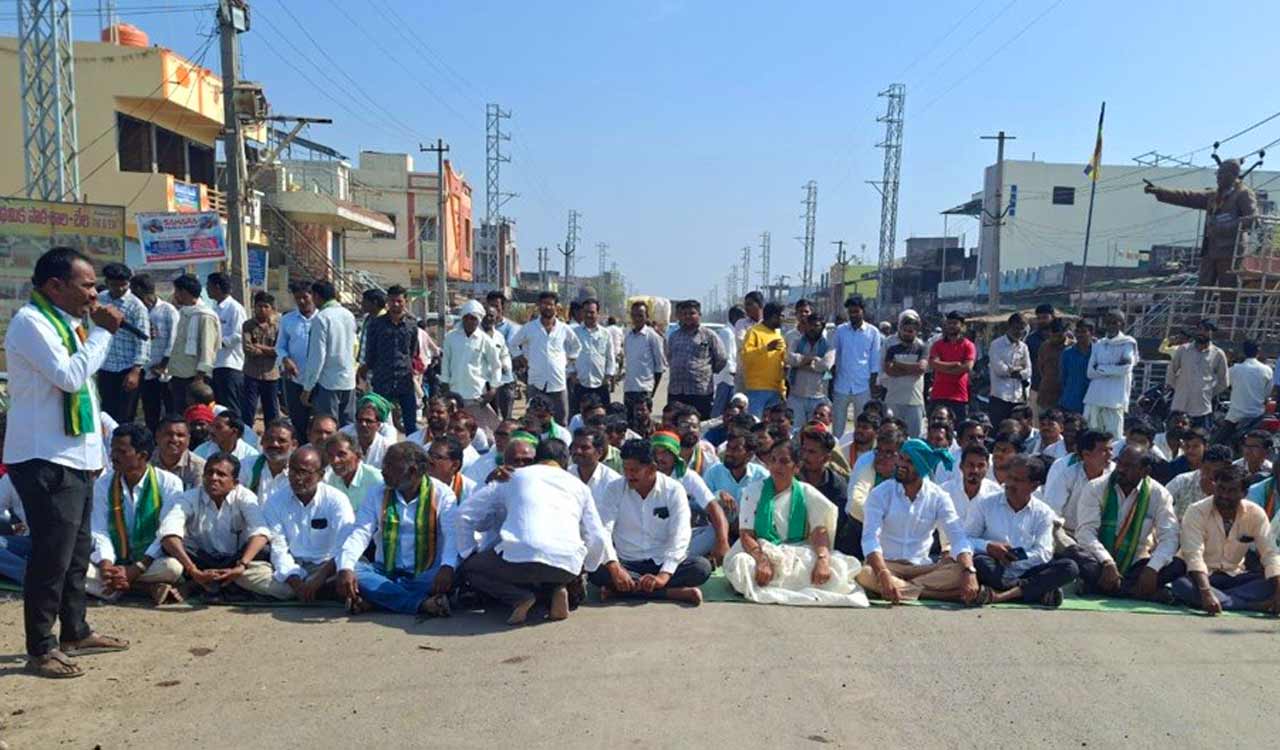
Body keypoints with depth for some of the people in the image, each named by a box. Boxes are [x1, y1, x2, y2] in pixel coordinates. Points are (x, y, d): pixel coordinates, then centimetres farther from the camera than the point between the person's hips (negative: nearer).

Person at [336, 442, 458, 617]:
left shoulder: (441, 494, -2)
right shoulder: (377, 492, 7)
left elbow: (454, 535, -15)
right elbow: (360, 533, -3)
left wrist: (448, 566, -37)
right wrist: (345, 568, -23)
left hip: (425, 576, -2)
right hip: (385, 573, 3)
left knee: (451, 575, -33)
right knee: (355, 570, -26)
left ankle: (381, 598, -28)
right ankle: (422, 603, -34)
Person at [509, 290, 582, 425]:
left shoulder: (564, 329, 5)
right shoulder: (529, 328, 2)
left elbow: (577, 346, 22)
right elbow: (512, 343, 15)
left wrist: (568, 358, 11)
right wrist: (522, 357, 8)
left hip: (558, 383, 1)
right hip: (537, 383, -1)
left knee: (561, 421, 5)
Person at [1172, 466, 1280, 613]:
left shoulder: (1256, 514, -6)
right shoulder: (1197, 511, -17)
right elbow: (1193, 555, -27)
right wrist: (1206, 593, -42)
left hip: (1235, 576, 3)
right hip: (1199, 576, -3)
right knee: (1180, 586, -35)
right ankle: (1254, 605, -28)